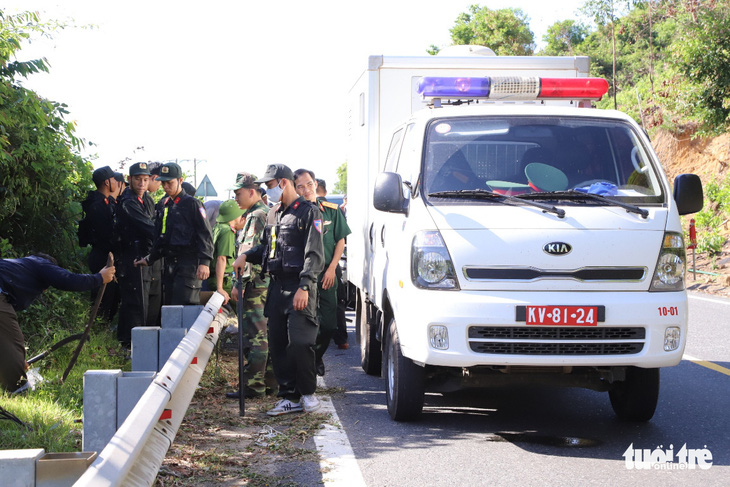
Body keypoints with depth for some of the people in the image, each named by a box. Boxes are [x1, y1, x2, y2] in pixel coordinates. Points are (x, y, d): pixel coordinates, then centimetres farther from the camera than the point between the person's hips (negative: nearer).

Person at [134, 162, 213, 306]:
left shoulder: (192, 203, -3)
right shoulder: (165, 206, 19)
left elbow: (205, 234, -9)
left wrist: (204, 262, -19)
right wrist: (149, 259, 16)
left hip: (188, 263, -8)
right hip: (169, 264, 8)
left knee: (183, 306, -14)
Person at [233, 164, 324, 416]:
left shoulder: (308, 212, -6)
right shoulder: (273, 215, 18)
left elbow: (315, 254, -12)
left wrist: (304, 287, -21)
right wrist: (246, 256, 8)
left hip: (299, 287, -8)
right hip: (277, 286, 8)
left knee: (299, 342, -11)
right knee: (277, 344, 6)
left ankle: (307, 392, 7)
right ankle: (290, 397, 13)